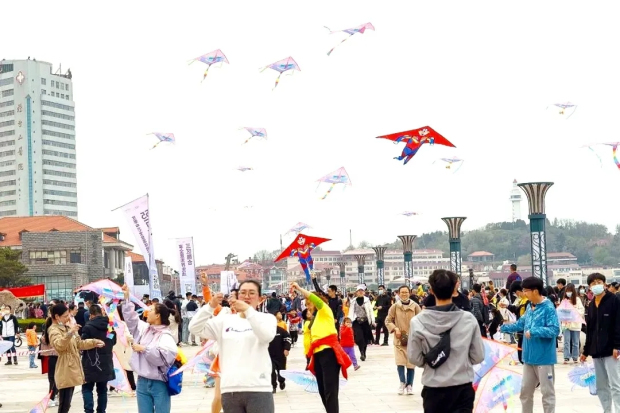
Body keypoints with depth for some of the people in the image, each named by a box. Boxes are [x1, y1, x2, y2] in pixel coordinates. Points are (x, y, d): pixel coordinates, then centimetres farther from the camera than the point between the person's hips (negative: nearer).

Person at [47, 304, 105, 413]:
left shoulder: (67, 328, 17)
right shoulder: (53, 330, -12)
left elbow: (79, 344, 25)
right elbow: (59, 345, -32)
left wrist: (94, 342, 15)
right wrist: (70, 333, -45)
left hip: (72, 369, 9)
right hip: (65, 372, -9)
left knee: (67, 404, 12)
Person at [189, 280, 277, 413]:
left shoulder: (267, 318, 6)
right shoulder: (225, 320, 12)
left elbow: (267, 335, -17)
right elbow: (194, 328, 4)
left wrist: (248, 310, -27)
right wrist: (211, 306, -12)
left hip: (258, 389, -3)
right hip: (230, 389, 3)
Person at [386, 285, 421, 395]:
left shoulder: (415, 306, -4)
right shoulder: (395, 307, -3)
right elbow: (388, 321, 4)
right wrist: (395, 329, -11)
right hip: (399, 339, 0)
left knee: (411, 364, 5)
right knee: (400, 362, -9)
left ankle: (410, 385, 21)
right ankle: (403, 382, 12)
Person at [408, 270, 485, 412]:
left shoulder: (418, 321, -10)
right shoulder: (468, 319, -9)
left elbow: (414, 358, -3)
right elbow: (478, 357, -1)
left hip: (433, 389, 1)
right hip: (463, 388, -1)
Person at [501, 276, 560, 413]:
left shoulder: (548, 308, -15)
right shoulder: (529, 307, 9)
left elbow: (554, 330, -24)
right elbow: (521, 324, 20)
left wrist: (533, 331, -27)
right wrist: (504, 328, 21)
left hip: (544, 358, -8)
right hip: (529, 357, 8)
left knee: (547, 392, 2)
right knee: (525, 391, 16)